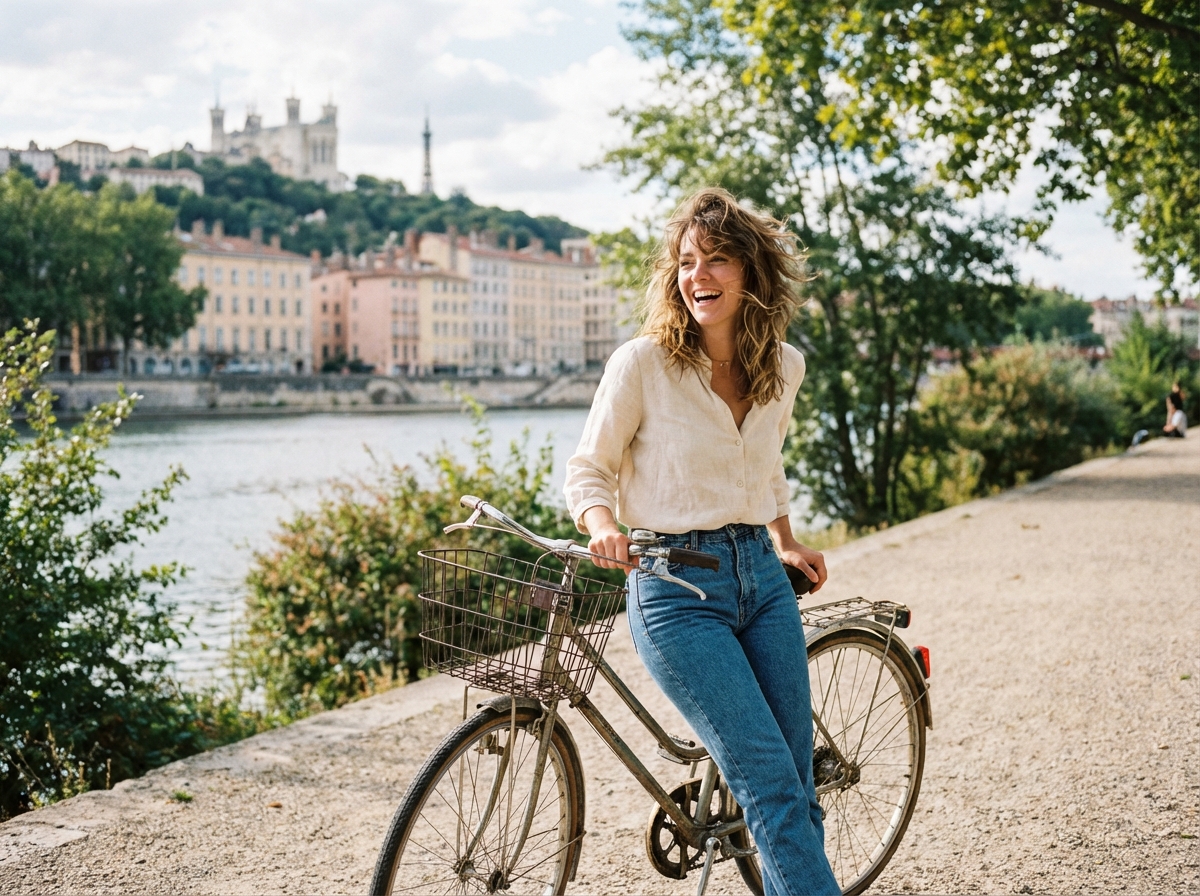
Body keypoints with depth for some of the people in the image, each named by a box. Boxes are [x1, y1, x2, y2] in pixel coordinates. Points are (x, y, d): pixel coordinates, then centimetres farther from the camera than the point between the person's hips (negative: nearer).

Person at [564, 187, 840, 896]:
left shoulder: (784, 367, 4)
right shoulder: (643, 363, -11)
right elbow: (589, 468, -2)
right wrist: (603, 524, -21)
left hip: (761, 576, 5)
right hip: (676, 589, -5)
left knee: (797, 784, 8)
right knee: (771, 784, -10)